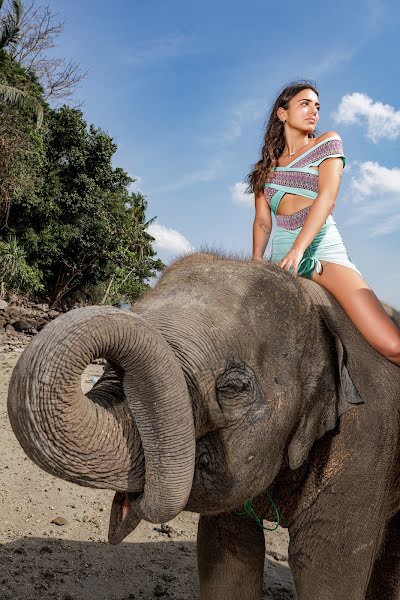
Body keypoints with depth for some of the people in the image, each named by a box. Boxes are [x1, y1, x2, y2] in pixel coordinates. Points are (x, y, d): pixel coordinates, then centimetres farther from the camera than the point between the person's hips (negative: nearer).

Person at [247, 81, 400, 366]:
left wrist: (298, 250, -18)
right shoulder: (267, 167, 20)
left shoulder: (328, 142, 11)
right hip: (282, 256, 4)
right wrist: (256, 262, -8)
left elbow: (327, 197, -5)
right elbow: (262, 220, 12)